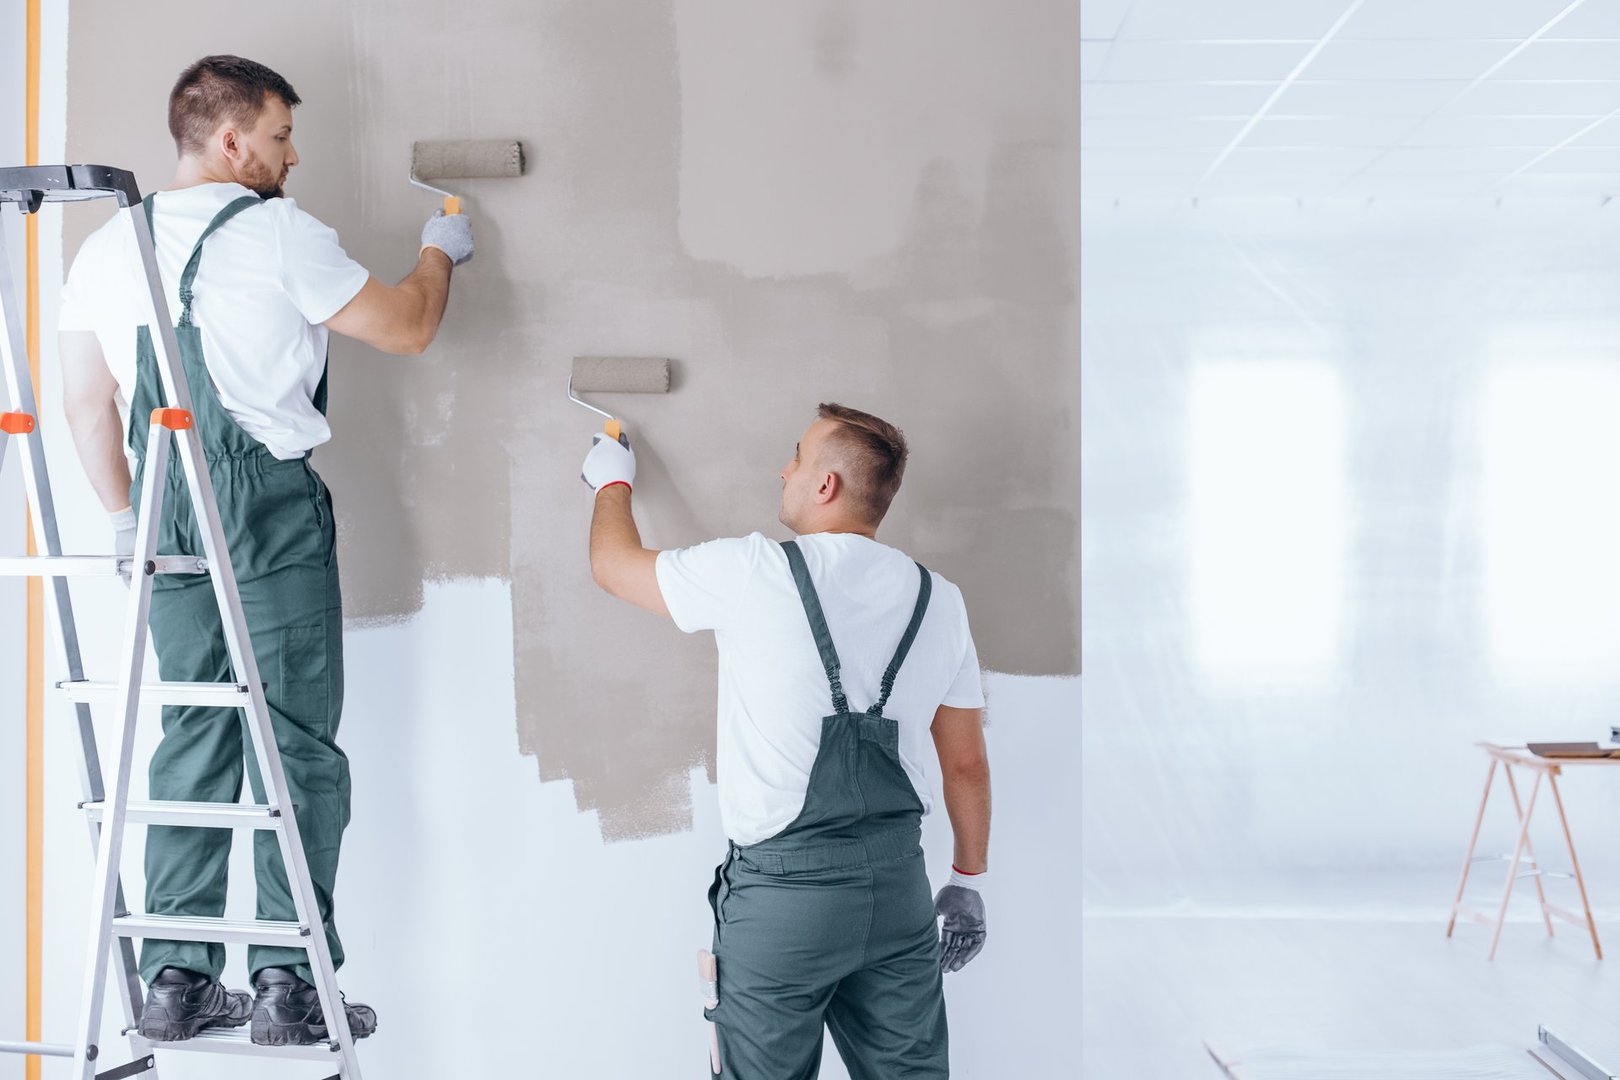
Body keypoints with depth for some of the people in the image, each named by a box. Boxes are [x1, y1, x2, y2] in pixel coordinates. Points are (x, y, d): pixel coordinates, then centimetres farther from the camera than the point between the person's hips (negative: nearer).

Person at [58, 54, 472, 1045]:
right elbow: (405, 328, -1)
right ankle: (287, 982, 3)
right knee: (296, 741, 0)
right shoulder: (277, 233, -6)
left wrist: (125, 515, 22)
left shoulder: (105, 250, 12)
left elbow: (86, 401, 15)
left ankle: (177, 978, 15)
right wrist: (439, 253, 18)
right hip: (272, 509, -6)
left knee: (192, 740, 11)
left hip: (167, 519, 6)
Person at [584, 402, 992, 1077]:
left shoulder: (755, 573, -10)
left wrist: (612, 481, 27)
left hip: (782, 890, -4)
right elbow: (967, 765, 9)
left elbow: (613, 565, 7)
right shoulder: (939, 599, 4)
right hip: (898, 886, 4)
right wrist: (969, 882, 21)